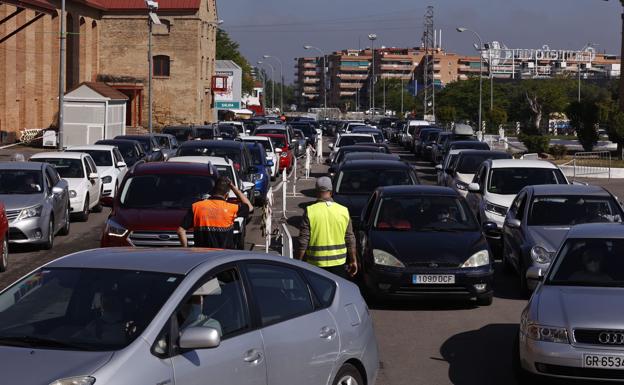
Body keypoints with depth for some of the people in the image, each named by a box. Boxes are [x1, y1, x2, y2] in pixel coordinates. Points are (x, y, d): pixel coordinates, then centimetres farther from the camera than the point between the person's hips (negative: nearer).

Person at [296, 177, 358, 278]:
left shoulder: (310, 211, -9)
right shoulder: (343, 211, 0)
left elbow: (303, 241, -9)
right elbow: (350, 239, 5)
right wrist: (353, 261, 15)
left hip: (316, 263, -2)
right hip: (338, 262, 2)